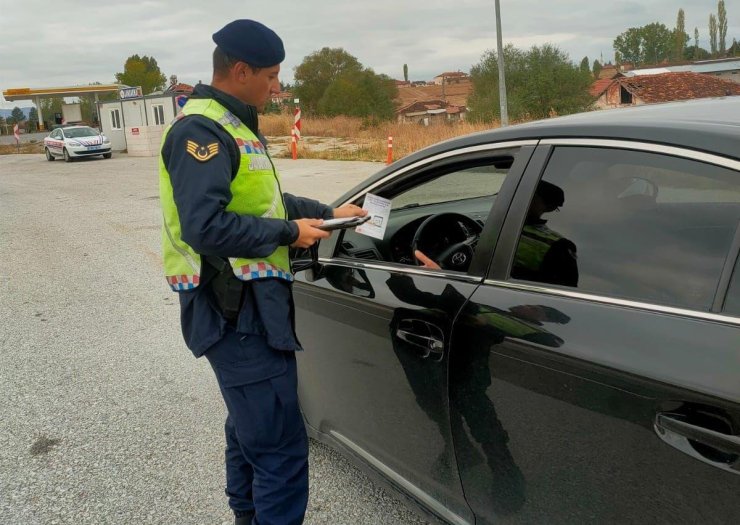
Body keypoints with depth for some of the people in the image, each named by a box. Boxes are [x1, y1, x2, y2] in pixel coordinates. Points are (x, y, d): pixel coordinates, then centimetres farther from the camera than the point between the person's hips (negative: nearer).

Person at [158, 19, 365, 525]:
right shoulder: (201, 130, -16)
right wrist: (289, 233, -17)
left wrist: (328, 212, 16)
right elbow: (205, 226, -27)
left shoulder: (235, 126, 17)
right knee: (282, 448, -9)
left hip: (251, 302, 11)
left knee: (251, 428, 24)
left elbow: (265, 201, 24)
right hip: (235, 309, -11)